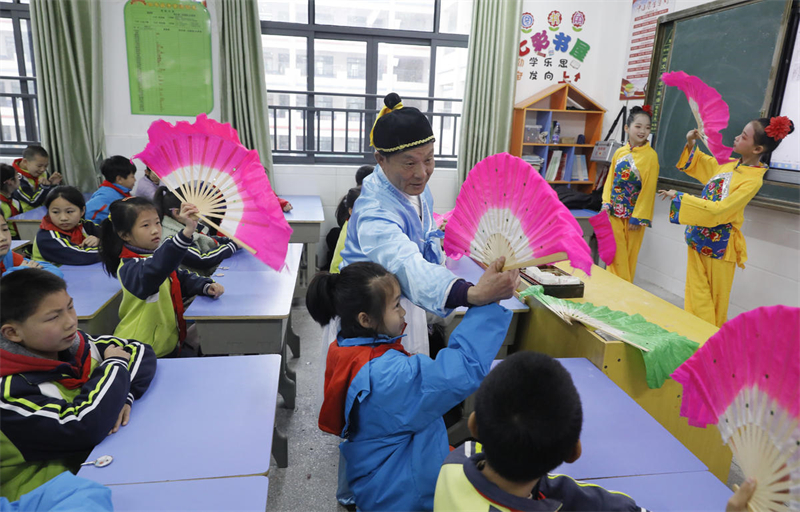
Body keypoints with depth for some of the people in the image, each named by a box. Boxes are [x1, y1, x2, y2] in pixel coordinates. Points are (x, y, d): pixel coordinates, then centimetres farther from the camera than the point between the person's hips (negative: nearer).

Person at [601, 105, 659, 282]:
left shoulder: (650, 155, -9)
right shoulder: (620, 152, 5)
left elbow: (648, 188, -11)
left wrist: (638, 217, -12)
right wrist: (606, 203, -2)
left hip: (634, 214, -4)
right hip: (615, 212, 4)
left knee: (629, 256, 6)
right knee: (616, 254, 10)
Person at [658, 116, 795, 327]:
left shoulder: (753, 180, -17)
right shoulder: (729, 164, 3)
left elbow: (717, 210, -25)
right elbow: (703, 164, 25)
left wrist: (679, 198, -23)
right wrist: (691, 145, 8)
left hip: (718, 244, -6)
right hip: (698, 238, 6)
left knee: (716, 300, 8)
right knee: (696, 298, 10)